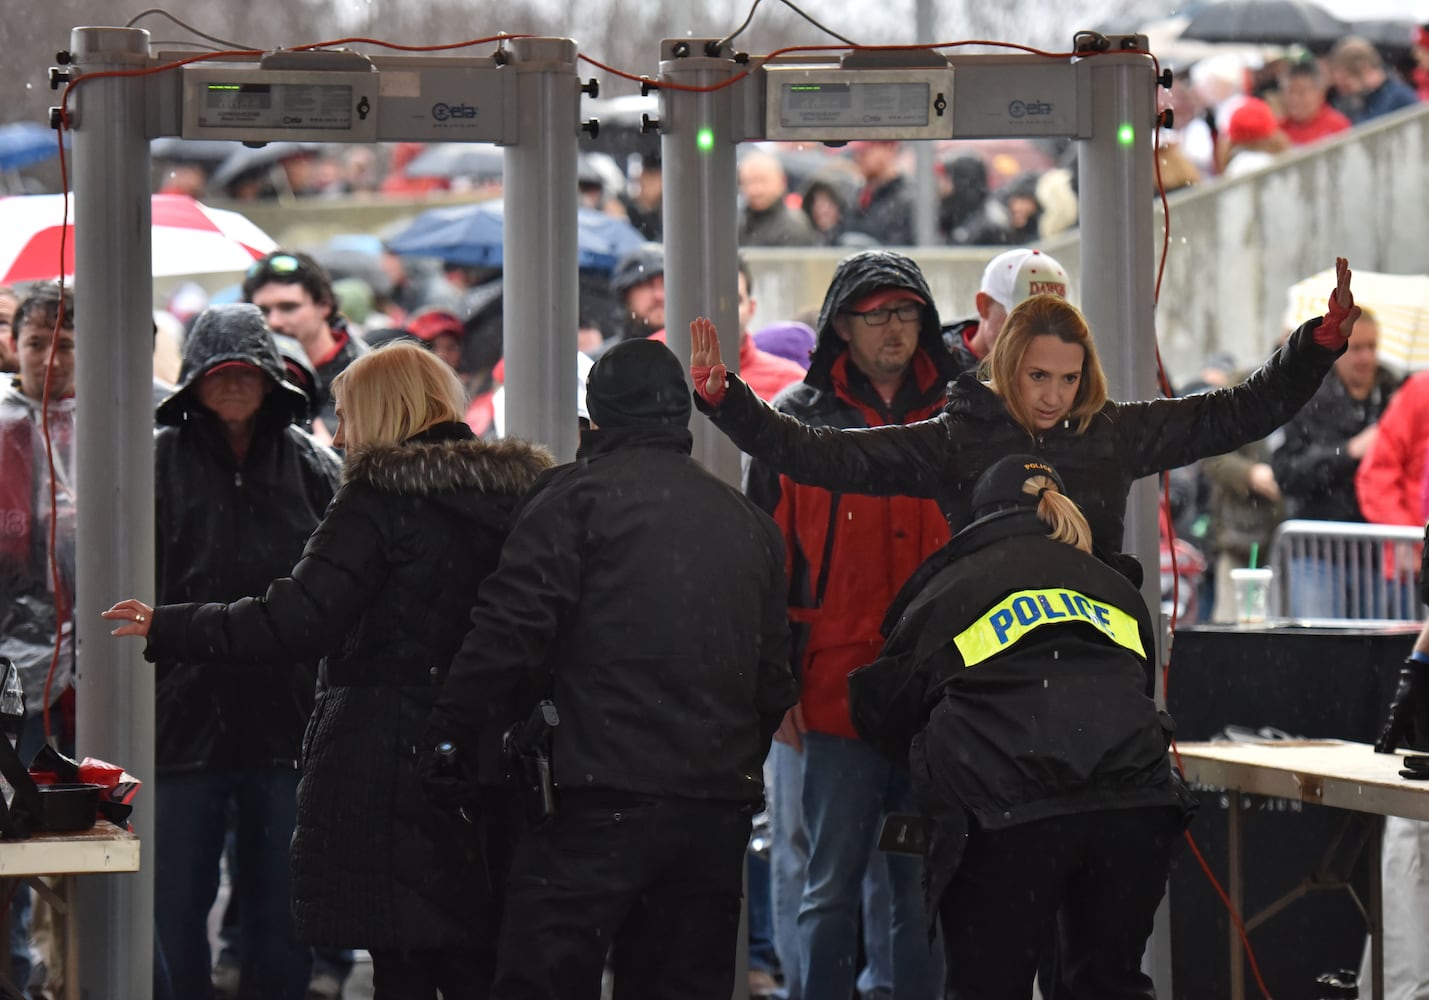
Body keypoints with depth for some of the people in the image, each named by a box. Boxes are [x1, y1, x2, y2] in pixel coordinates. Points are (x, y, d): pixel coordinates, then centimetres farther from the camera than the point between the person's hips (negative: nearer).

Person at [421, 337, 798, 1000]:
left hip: (605, 800, -6)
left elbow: (512, 628, -10)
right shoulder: (749, 522, 19)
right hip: (720, 809, 6)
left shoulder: (580, 493, 0)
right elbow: (774, 678, 19)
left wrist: (452, 734, -2)